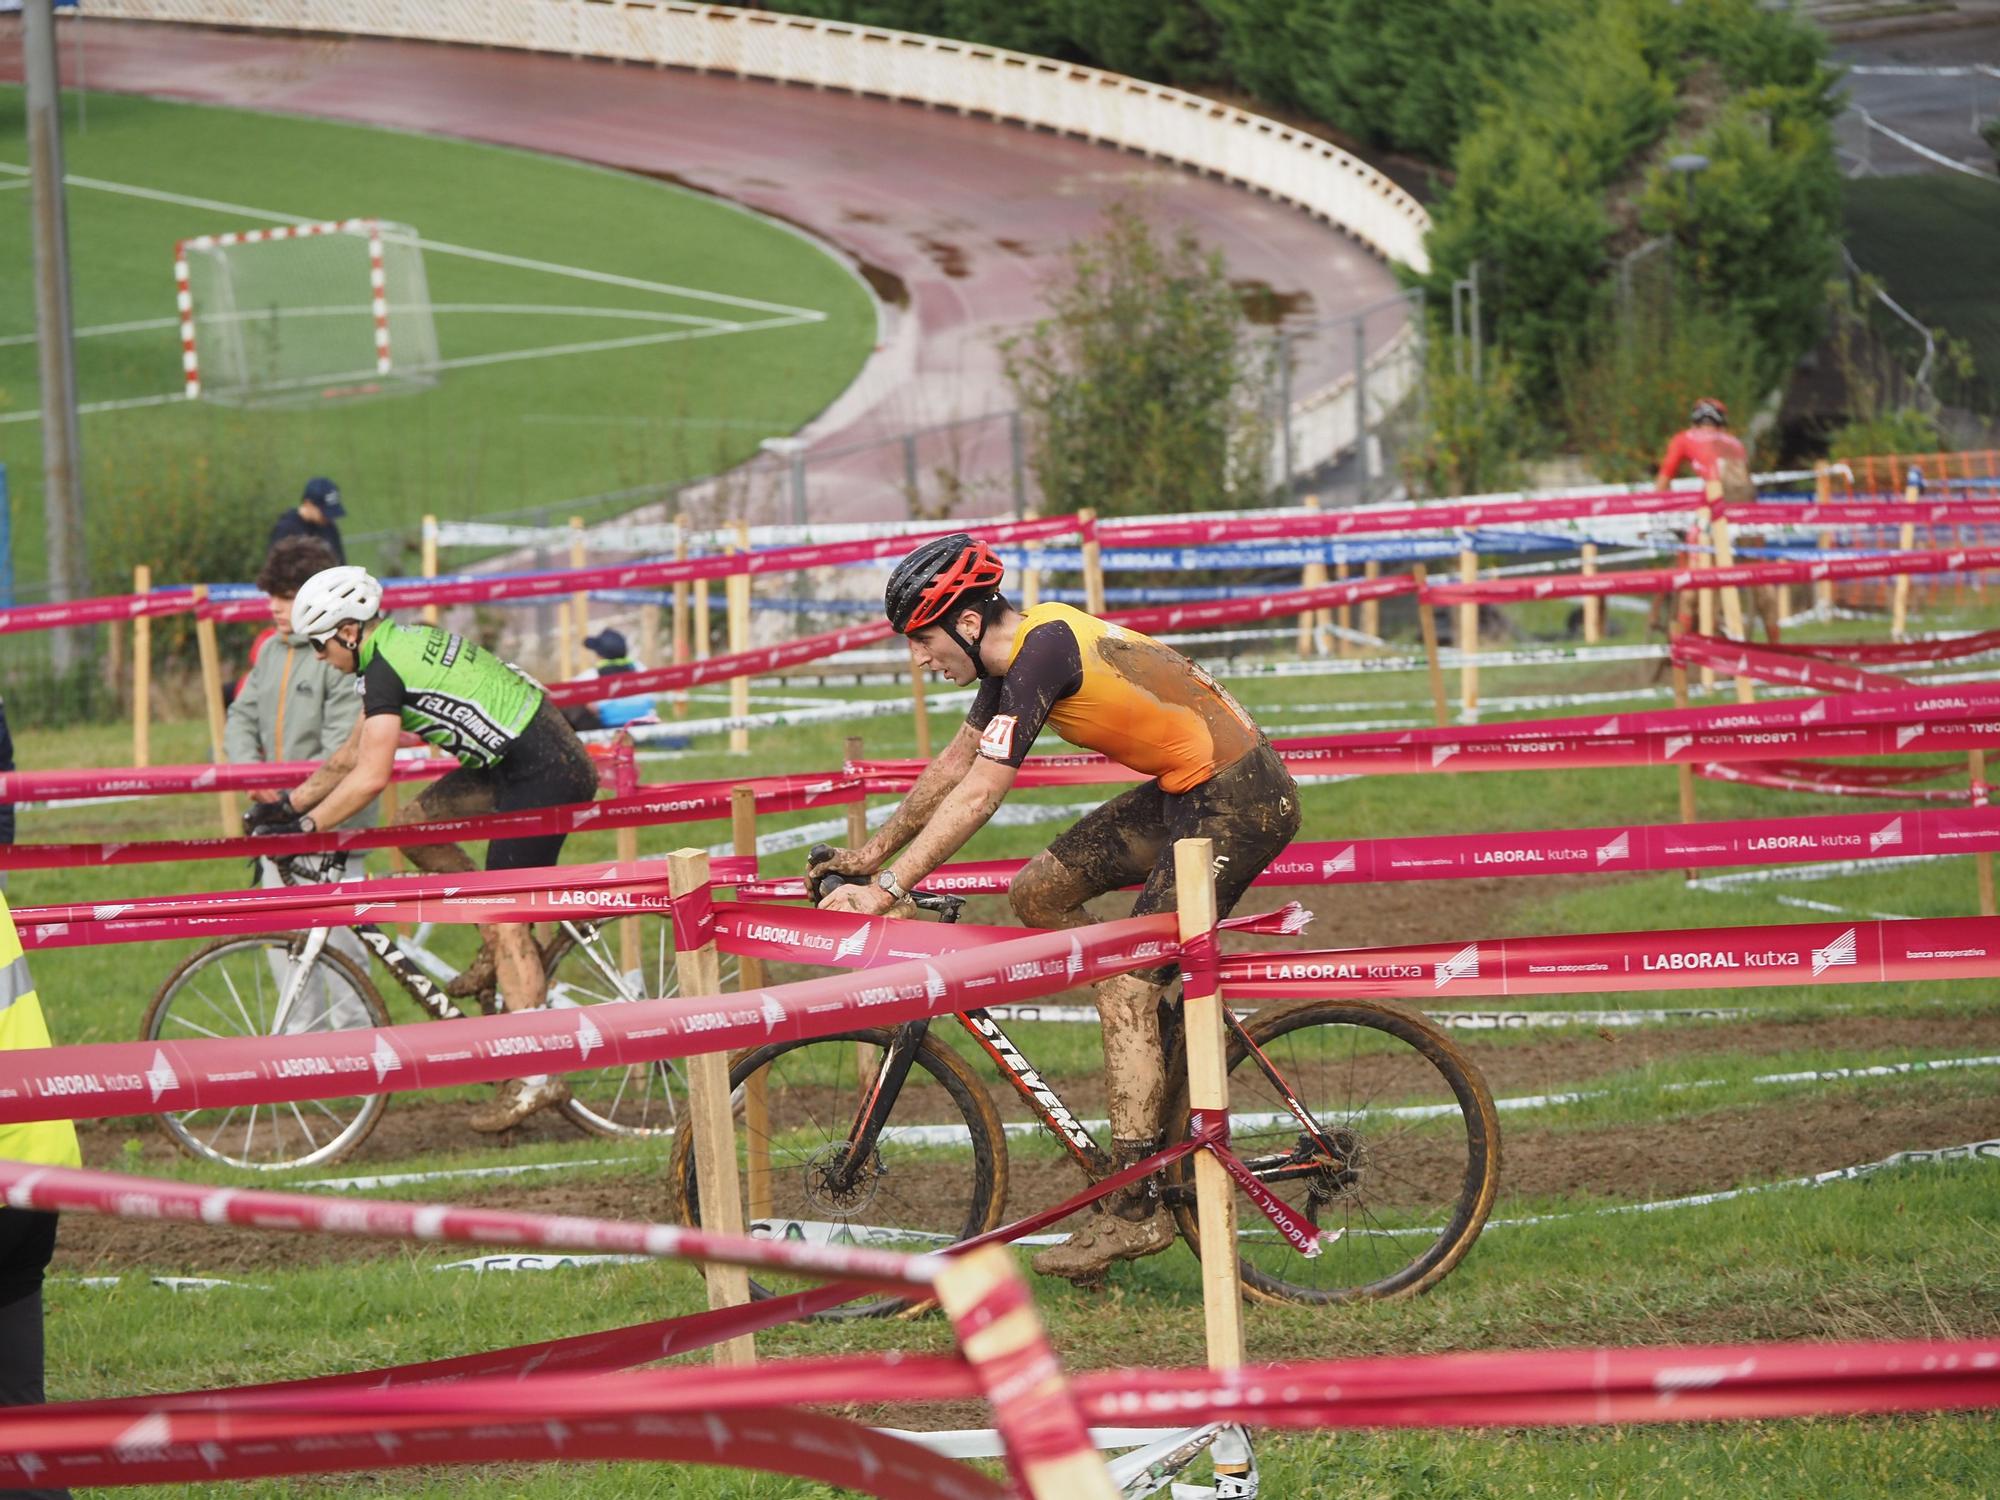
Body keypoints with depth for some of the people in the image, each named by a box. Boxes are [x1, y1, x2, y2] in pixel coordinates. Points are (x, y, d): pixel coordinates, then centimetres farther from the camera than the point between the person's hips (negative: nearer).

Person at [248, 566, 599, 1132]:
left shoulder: (385, 670, -15)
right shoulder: (399, 644, 15)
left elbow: (369, 777, -22)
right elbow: (351, 756, 23)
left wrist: (302, 826, -14)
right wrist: (288, 803, 22)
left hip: (545, 772, -10)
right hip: (515, 760, 10)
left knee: (506, 917, -9)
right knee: (416, 824, 11)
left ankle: (533, 1077, -11)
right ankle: (500, 949, 16)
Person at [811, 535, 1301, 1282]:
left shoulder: (1044, 654, -21)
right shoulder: (1019, 647, 7)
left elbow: (978, 794, -26)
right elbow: (955, 764, 20)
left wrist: (886, 889, -27)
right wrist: (871, 852, 23)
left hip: (1237, 800, -10)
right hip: (1183, 789, 10)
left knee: (1126, 987, -12)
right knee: (1037, 894, 8)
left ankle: (1136, 1210, -10)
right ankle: (1168, 1047, 18)